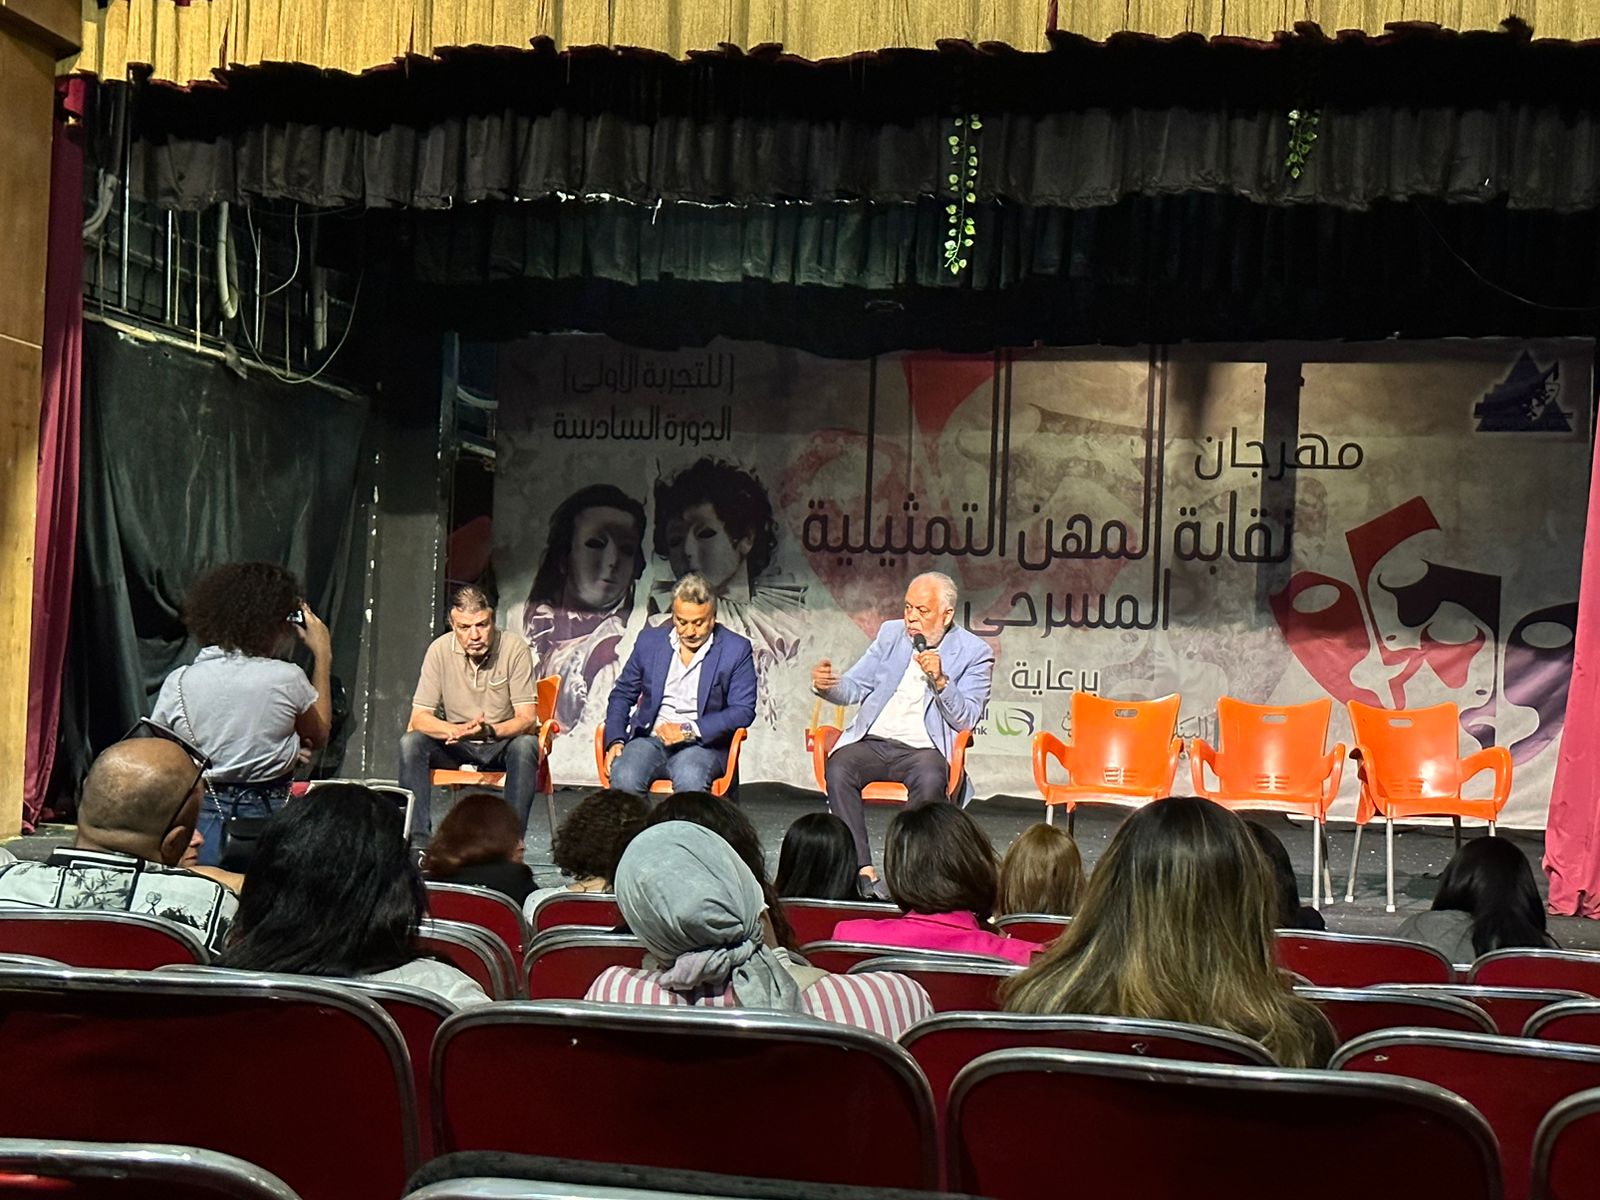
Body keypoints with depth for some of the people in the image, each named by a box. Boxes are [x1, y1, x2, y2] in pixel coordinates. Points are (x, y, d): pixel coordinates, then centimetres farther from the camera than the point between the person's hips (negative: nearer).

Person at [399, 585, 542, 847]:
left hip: (502, 745, -2)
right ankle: (418, 840, -24)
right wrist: (457, 731, -32)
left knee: (526, 745, -34)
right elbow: (419, 718, -10)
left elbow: (527, 719, -15)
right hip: (457, 748, 2)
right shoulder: (440, 650, -9)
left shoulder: (514, 648, -14)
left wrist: (490, 731, -37)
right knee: (411, 742, -23)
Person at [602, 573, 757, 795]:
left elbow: (743, 710, -4)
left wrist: (690, 730, -14)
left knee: (689, 779, -36)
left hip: (702, 743, -2)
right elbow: (622, 694, 18)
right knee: (624, 777, -30)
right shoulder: (650, 641, 12)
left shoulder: (735, 650, 2)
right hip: (650, 739, 3)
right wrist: (616, 741, 1)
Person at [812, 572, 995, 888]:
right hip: (872, 741, 3)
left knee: (930, 780, -36)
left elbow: (965, 720, -4)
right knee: (838, 768, -28)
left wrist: (940, 680, -20)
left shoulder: (975, 652, 3)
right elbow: (855, 687, 14)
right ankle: (862, 869, -28)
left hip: (923, 748, -3)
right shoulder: (891, 634, 15)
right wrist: (828, 685, -9)